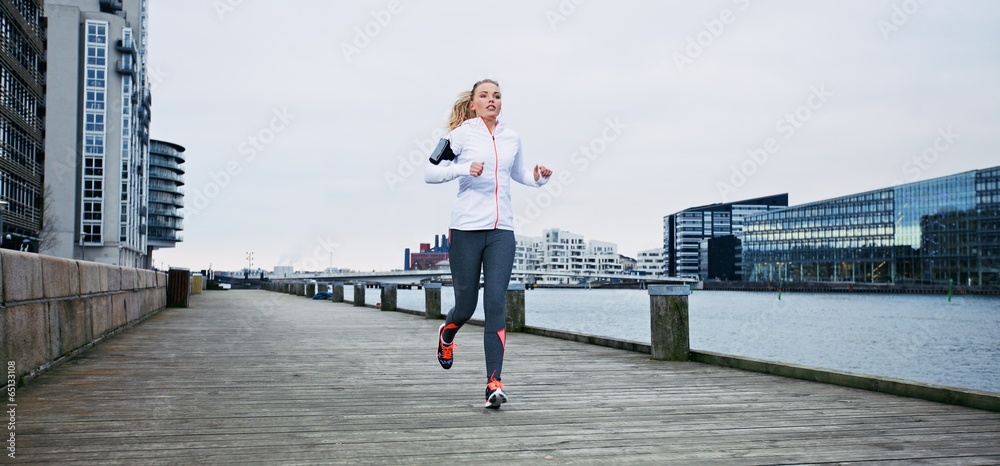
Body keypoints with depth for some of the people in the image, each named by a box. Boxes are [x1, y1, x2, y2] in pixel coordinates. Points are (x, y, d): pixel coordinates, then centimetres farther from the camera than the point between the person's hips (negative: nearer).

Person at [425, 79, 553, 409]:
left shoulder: (512, 138, 12)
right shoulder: (461, 134, 0)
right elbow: (430, 173, -5)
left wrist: (538, 178, 8)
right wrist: (465, 169, -20)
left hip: (501, 231, 3)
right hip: (466, 229, -2)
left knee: (495, 303, -10)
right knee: (466, 305, 5)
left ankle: (494, 383, -11)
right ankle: (446, 334, 43)